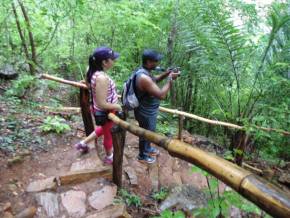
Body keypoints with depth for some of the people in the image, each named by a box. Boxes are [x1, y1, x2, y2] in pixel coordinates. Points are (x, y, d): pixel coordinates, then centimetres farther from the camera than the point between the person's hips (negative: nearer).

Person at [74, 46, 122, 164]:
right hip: (105, 112, -8)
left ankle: (83, 143, 48)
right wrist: (117, 106, -16)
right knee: (109, 135, 19)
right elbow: (102, 104, -32)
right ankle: (109, 157, 45)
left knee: (103, 129, 35)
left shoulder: (93, 71, -7)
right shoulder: (102, 78, -34)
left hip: (98, 110, 8)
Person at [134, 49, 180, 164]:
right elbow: (161, 95, -34)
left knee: (149, 131, 28)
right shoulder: (144, 77, -34)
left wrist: (165, 74, 0)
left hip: (148, 110, 9)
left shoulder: (144, 71, -3)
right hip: (146, 112, -9)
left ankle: (147, 148, 52)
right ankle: (142, 156, 36)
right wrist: (170, 79, -24)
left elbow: (153, 81, 16)